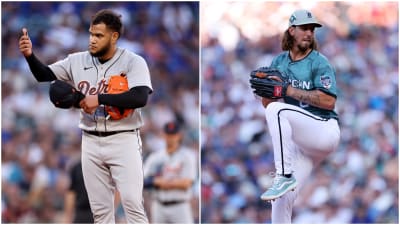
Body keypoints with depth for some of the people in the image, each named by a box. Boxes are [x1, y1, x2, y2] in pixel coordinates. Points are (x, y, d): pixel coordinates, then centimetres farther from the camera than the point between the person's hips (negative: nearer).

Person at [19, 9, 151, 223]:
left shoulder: (133, 62, -8)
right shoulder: (78, 61, 5)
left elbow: (140, 98, -23)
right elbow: (44, 75, 4)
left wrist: (99, 98, -26)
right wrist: (30, 56, -16)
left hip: (123, 140, -5)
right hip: (91, 142, 5)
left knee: (132, 204, -11)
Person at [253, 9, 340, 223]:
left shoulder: (319, 63, -4)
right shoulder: (279, 62, 12)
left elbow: (328, 101, -16)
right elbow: (266, 103, 13)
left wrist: (289, 90, -18)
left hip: (326, 131, -6)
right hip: (299, 141, 6)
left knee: (277, 110, -28)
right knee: (281, 199, -3)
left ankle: (284, 176, -32)